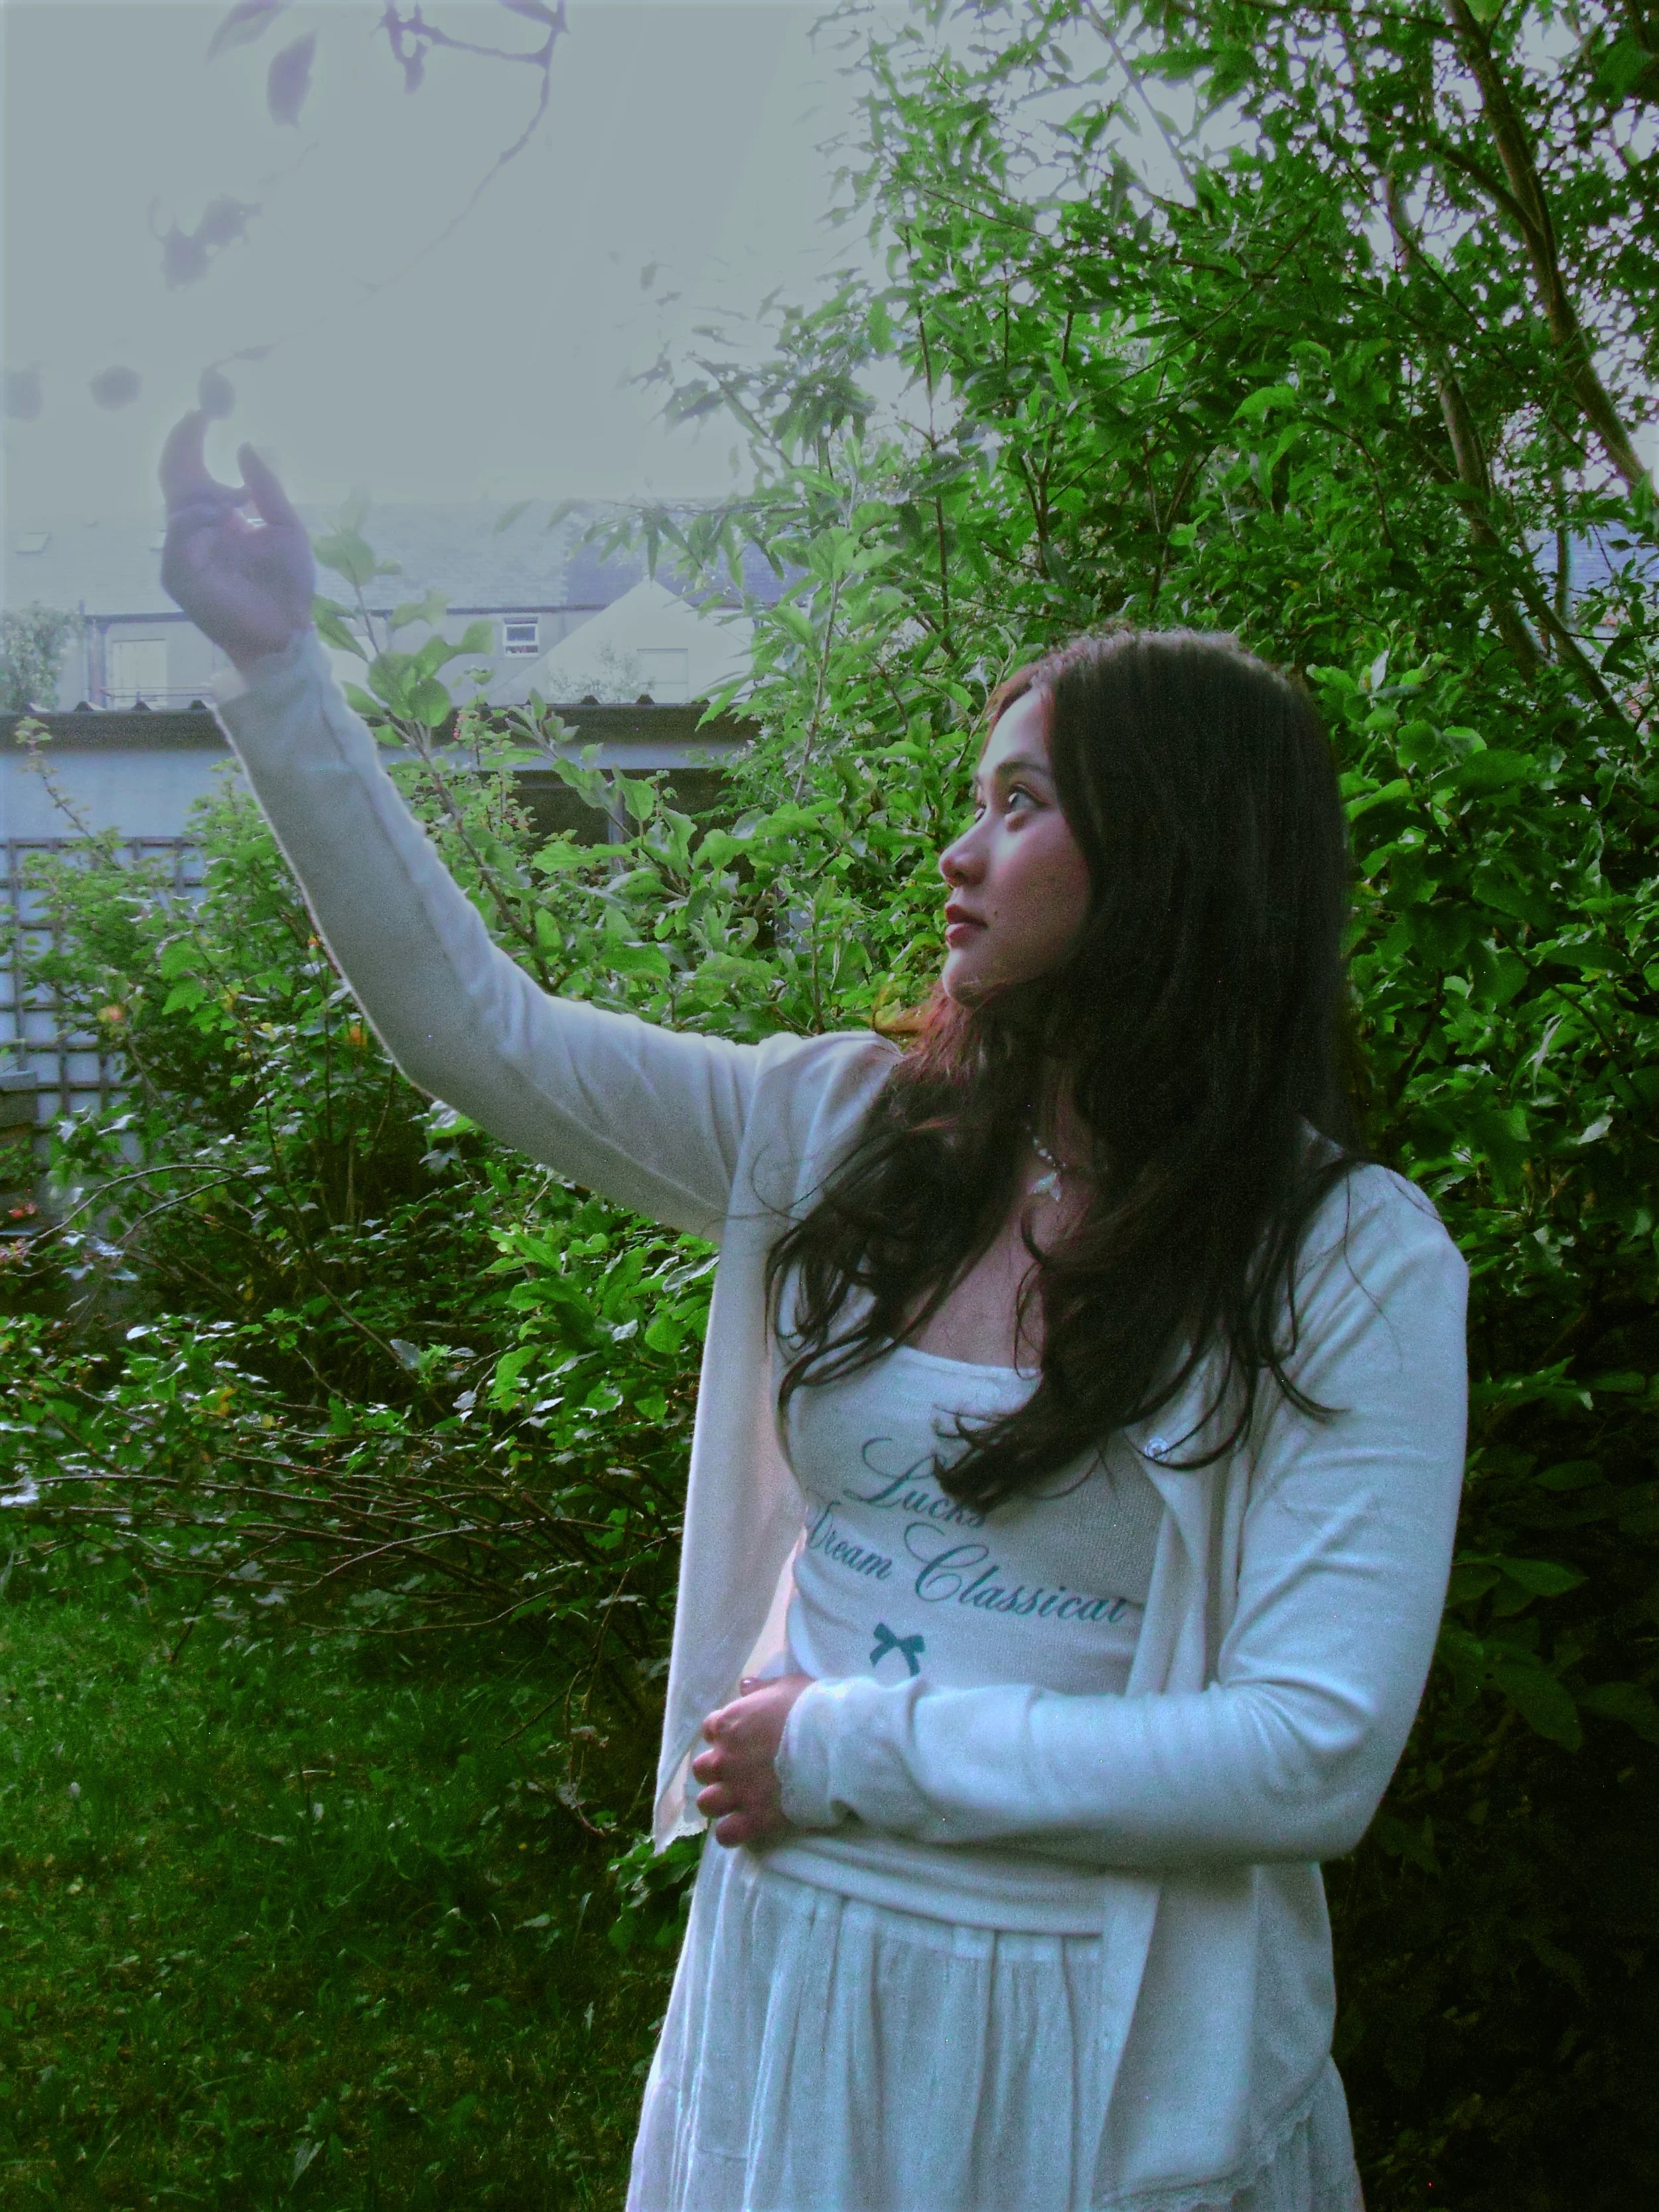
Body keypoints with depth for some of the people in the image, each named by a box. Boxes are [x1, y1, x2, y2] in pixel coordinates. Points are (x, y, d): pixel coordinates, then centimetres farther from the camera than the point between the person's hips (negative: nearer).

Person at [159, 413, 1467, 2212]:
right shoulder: (842, 1134, -2)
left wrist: (848, 1748, -17)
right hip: (790, 1975, 4)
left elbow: (1317, 1755, -19)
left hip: (1110, 2049, -3)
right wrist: (276, 661, -5)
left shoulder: (1354, 1263, -14)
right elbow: (474, 1026, -1)